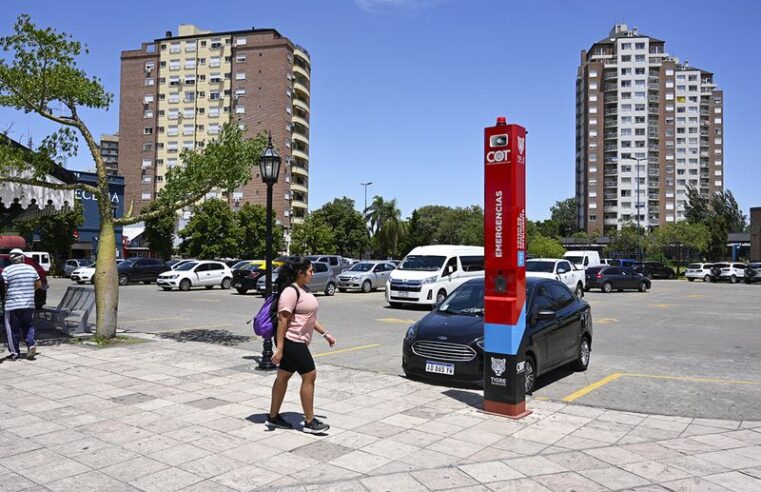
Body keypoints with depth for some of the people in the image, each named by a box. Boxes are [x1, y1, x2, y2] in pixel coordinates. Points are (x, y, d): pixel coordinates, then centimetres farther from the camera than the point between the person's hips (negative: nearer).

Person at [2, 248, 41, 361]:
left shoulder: (7, 270, -8)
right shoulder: (31, 268, 5)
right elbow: (39, 284, 9)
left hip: (12, 305, -4)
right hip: (29, 304, 4)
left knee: (12, 329, 7)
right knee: (27, 326, 19)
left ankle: (15, 353, 11)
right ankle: (31, 344, -1)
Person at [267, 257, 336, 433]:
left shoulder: (304, 289, 12)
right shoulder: (291, 291, -19)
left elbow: (309, 317, 21)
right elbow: (282, 320, -22)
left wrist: (325, 333, 19)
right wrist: (279, 348, -24)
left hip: (297, 342, 10)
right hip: (291, 341, -10)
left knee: (283, 376, 14)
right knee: (309, 376, -5)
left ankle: (273, 417, 24)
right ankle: (310, 422, 3)